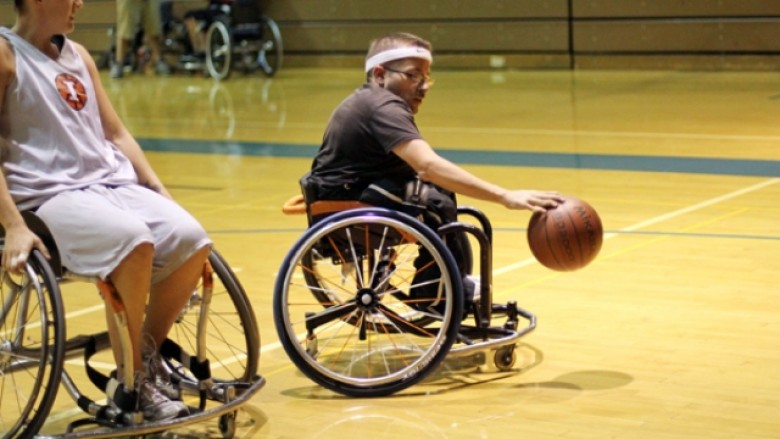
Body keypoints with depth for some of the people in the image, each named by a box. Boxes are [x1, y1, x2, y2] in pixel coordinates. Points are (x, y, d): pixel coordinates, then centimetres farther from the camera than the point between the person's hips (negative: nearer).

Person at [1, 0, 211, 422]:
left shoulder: (77, 55, 18)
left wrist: (160, 192, 12)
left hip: (112, 182, 7)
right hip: (49, 196, -7)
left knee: (191, 240, -17)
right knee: (133, 240, -33)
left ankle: (149, 355, 3)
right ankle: (130, 382, -18)